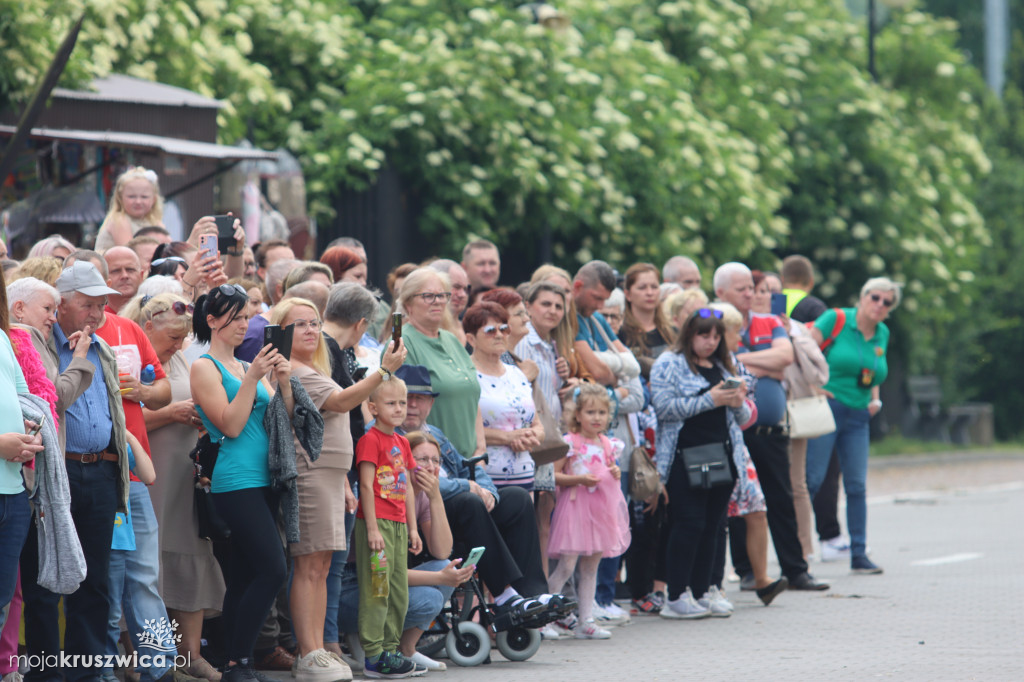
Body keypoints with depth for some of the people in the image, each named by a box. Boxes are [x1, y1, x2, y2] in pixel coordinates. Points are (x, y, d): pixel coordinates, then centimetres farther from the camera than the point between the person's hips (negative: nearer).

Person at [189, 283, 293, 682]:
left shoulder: (247, 367, 18)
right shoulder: (205, 367, -3)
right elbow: (231, 425, -13)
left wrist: (284, 384, 0)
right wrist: (252, 378, -16)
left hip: (262, 480, 7)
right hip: (235, 481, -7)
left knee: (243, 579, 6)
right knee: (273, 570, -16)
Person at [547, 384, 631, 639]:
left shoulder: (607, 444, 11)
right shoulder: (569, 443, -7)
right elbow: (553, 475, -9)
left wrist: (616, 474, 3)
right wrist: (579, 479, -21)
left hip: (600, 508, 6)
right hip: (575, 504, -6)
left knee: (591, 567, 9)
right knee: (567, 566, -11)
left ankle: (586, 621, 12)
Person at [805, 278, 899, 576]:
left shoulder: (882, 334, 13)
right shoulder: (837, 320, -6)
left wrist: (875, 400, 12)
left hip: (858, 417, 6)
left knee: (857, 485, 3)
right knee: (811, 479, -8)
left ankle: (859, 554, 7)